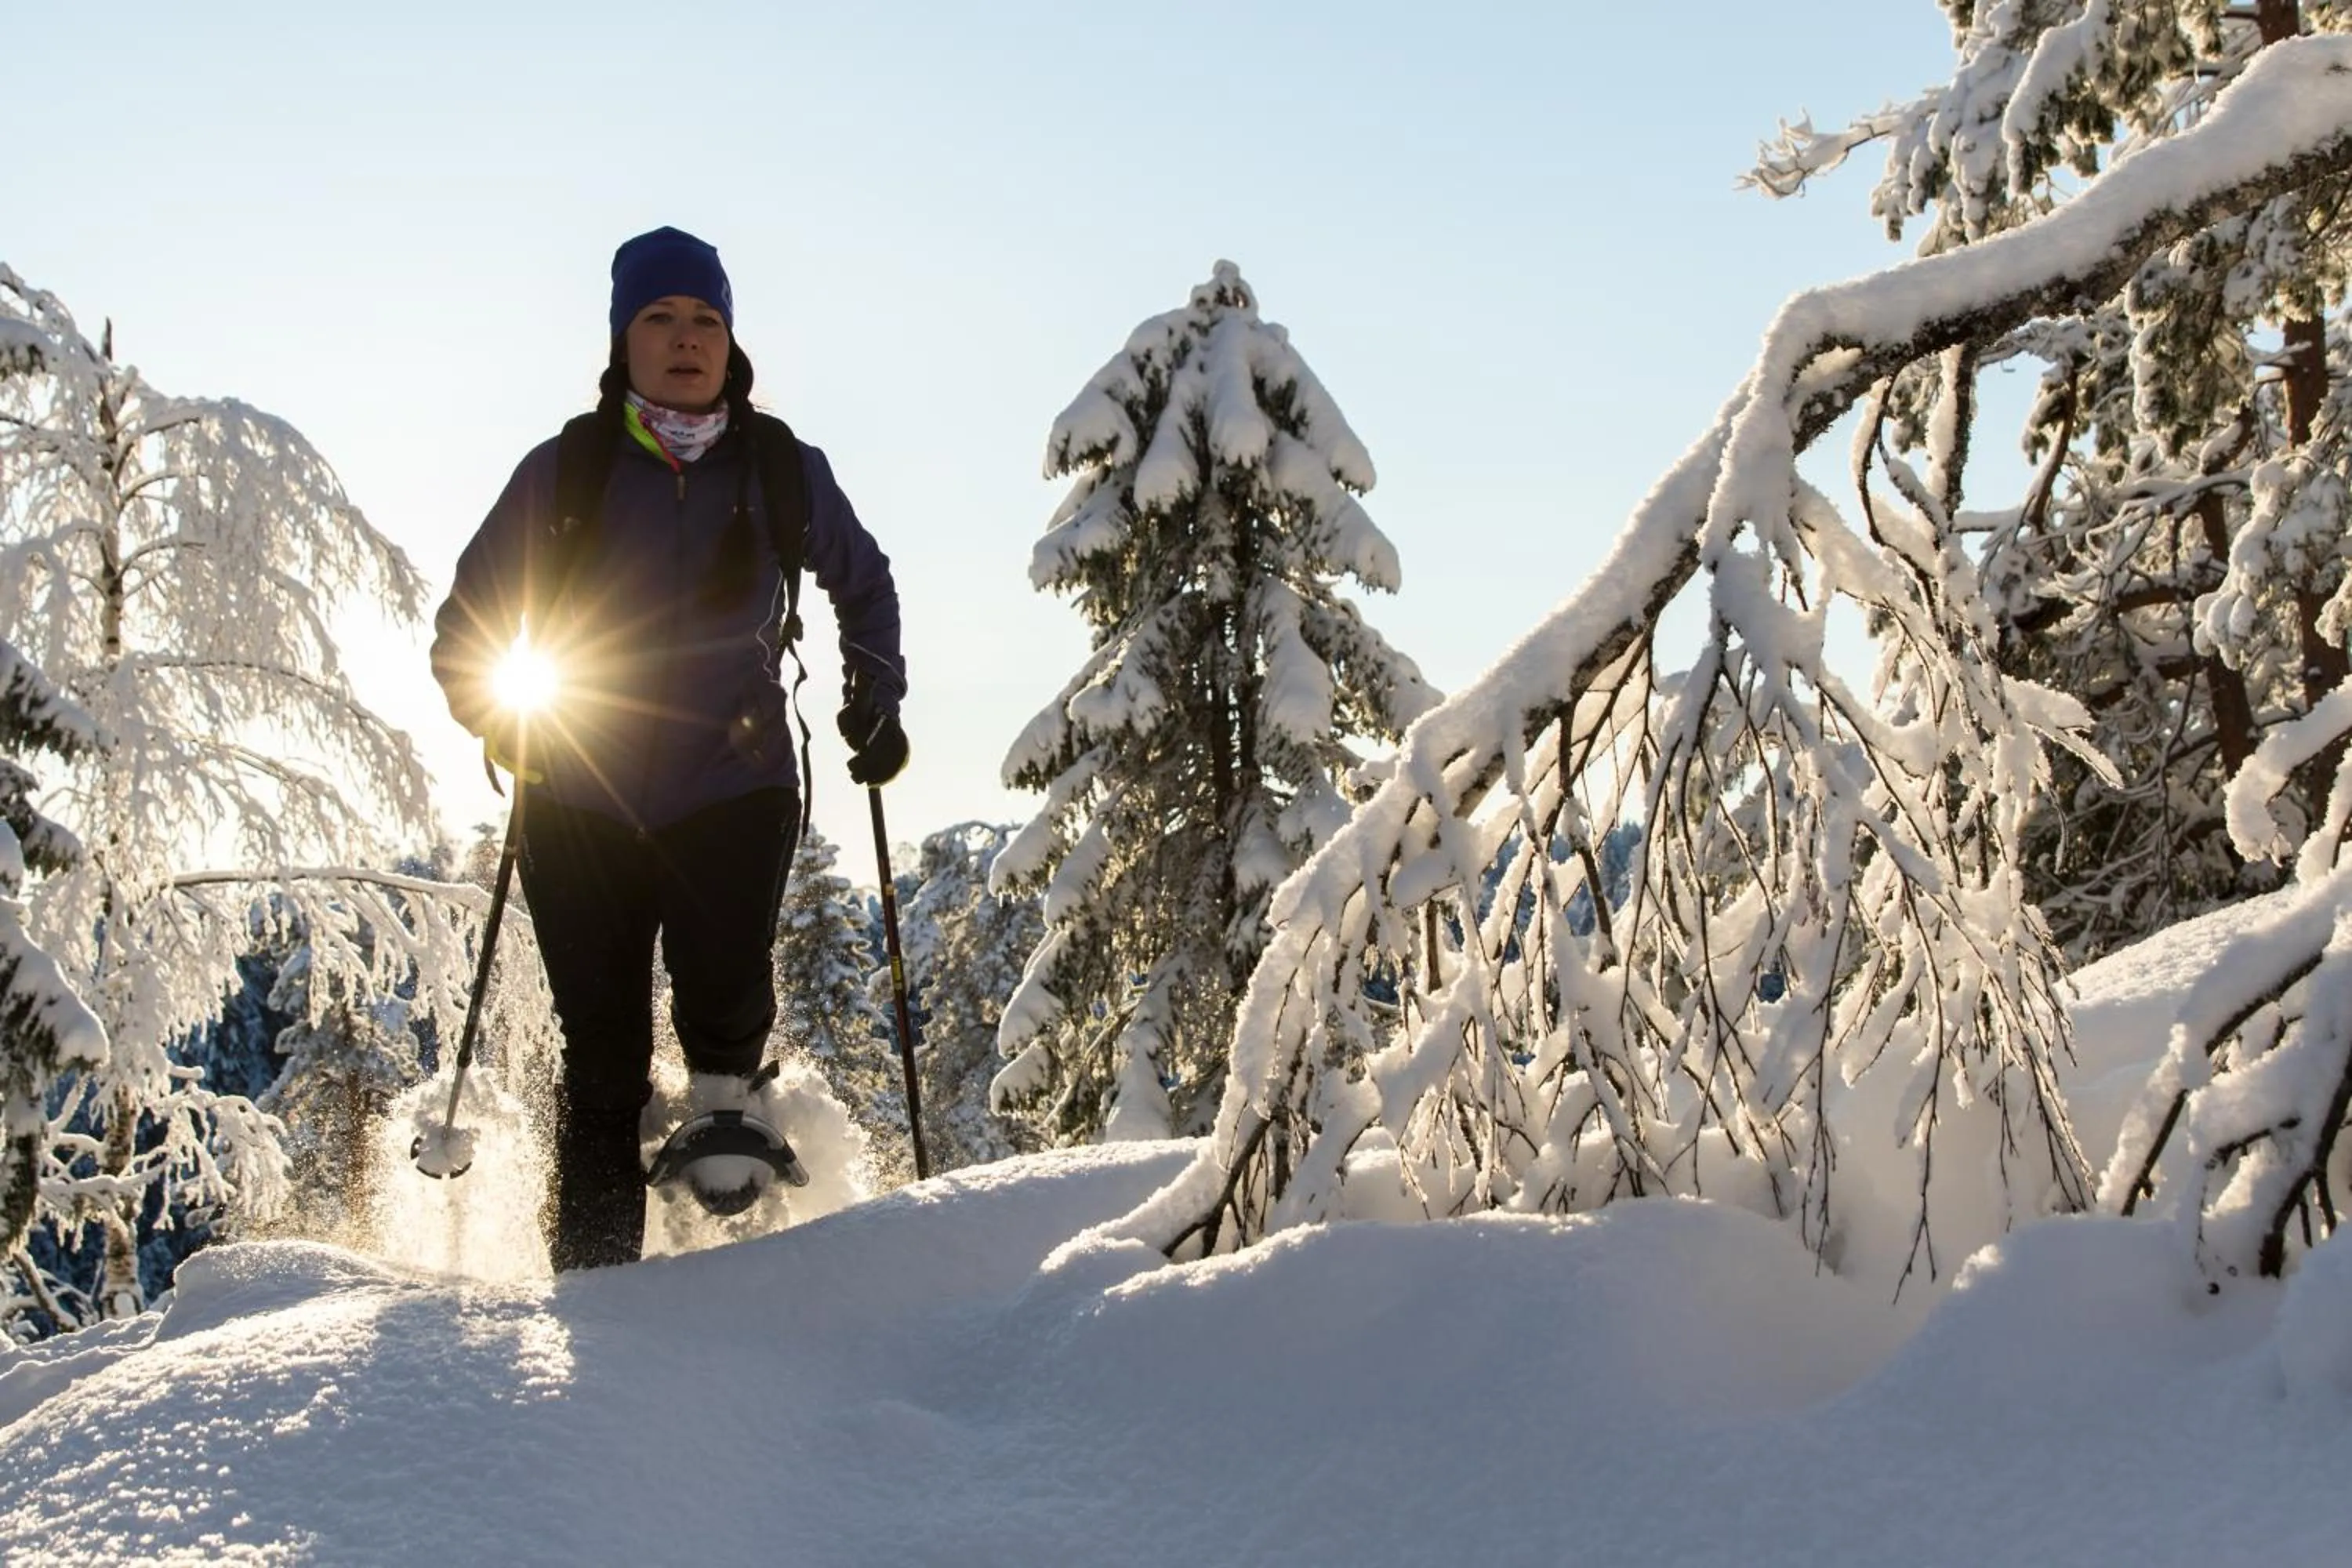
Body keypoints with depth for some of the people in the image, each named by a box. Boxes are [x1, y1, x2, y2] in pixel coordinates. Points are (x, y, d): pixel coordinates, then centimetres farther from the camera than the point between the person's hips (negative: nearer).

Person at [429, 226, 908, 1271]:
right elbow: (465, 627, 12)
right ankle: (594, 1268, 17)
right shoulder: (561, 474, 2)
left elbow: (863, 585, 21)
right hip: (582, 803, 0)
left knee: (722, 989, -25)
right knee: (602, 1057, 3)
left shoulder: (786, 472, 4)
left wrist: (873, 707, 12)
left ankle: (727, 1111, 5)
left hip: (734, 787, 0)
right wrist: (509, 724, -2)